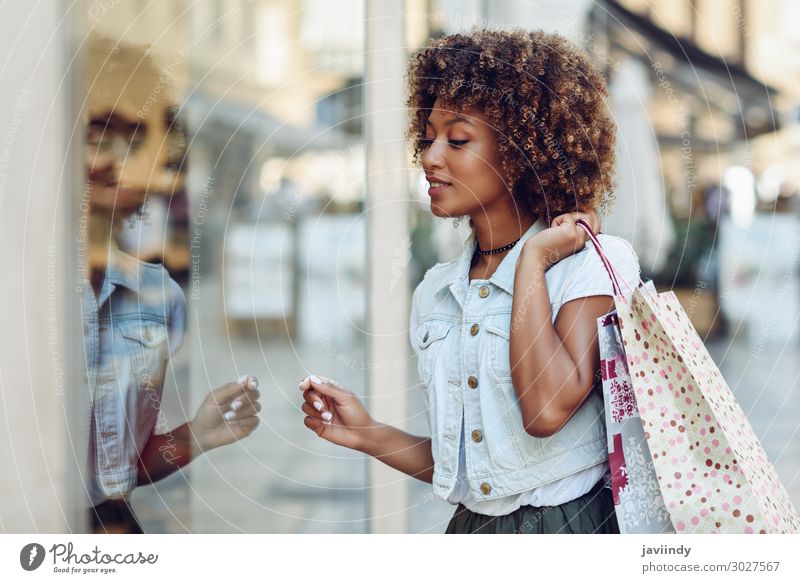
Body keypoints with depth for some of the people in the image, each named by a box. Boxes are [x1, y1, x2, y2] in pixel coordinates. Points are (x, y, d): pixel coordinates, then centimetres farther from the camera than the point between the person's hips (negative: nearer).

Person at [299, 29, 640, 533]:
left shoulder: (593, 264, -7)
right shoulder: (435, 293, 9)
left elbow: (547, 410, -22)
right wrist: (368, 435, 1)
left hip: (572, 524, -3)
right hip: (473, 528, 3)